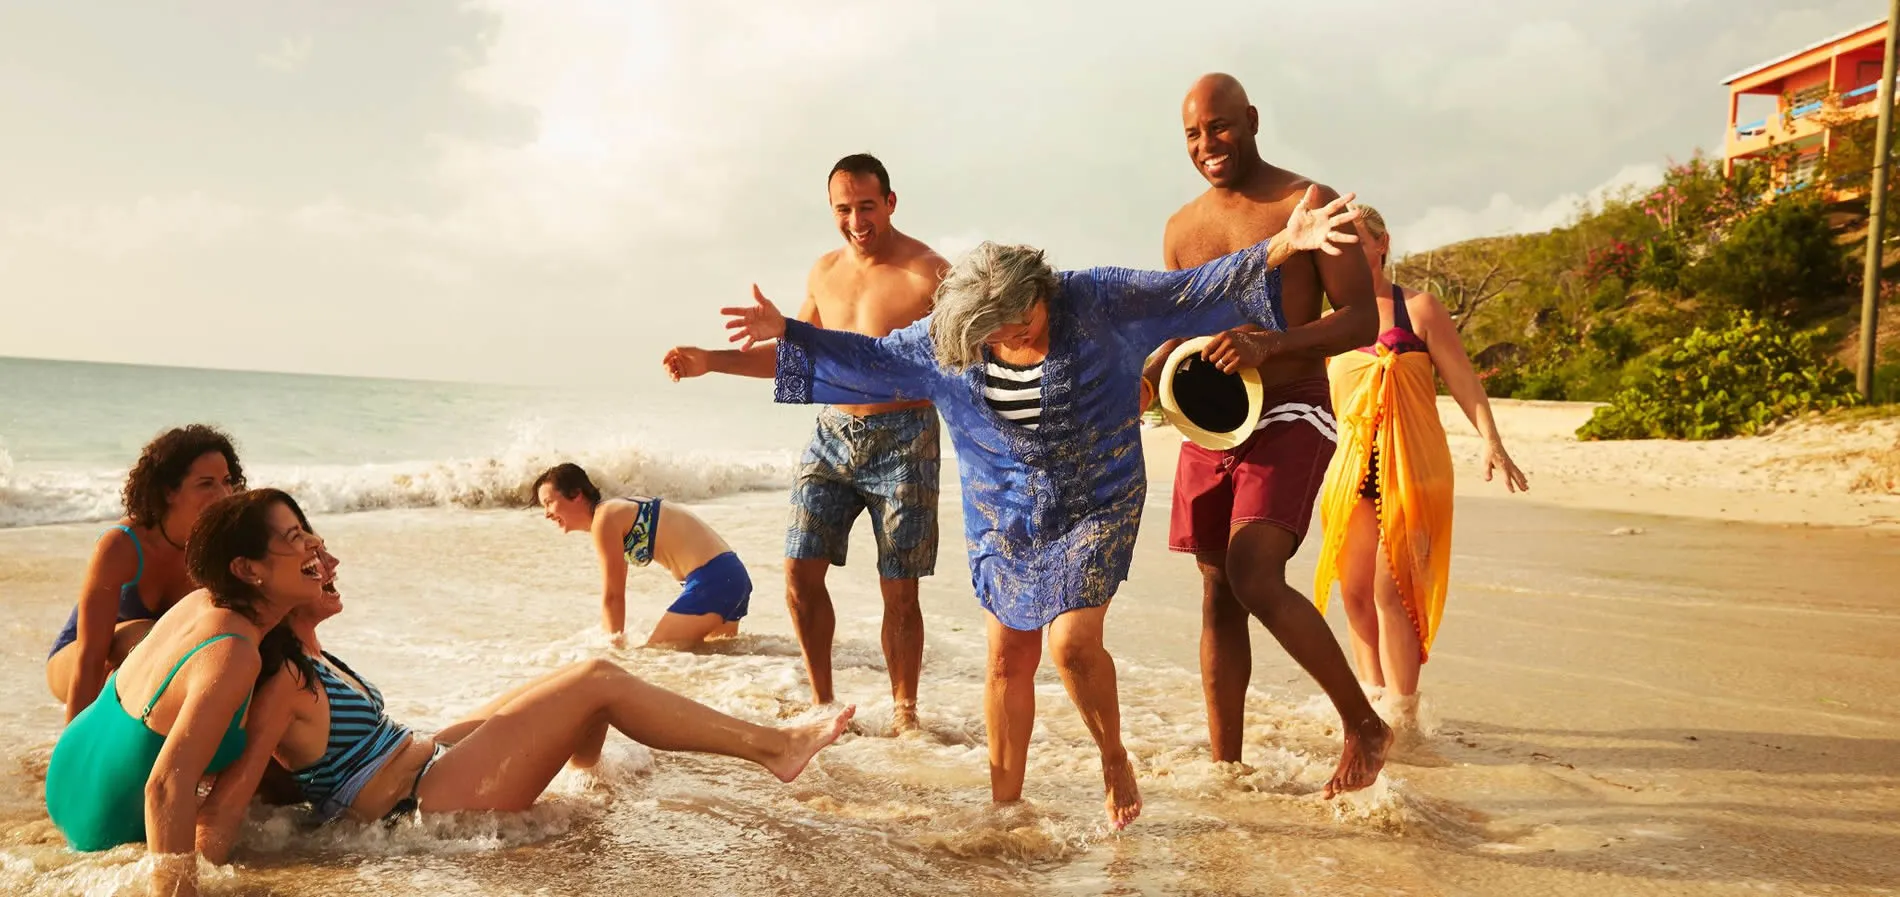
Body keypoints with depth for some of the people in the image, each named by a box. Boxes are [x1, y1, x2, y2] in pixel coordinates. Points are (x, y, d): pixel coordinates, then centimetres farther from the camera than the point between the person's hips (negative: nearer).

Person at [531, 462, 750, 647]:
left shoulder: (605, 519, -11)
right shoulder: (617, 509, 17)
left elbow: (613, 596, -7)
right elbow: (613, 595, 22)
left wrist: (616, 644, 1)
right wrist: (612, 637, 23)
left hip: (713, 580, -10)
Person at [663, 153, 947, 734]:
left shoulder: (929, 275, -11)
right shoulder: (825, 273, 9)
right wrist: (710, 361, 12)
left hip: (902, 439, -5)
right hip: (832, 434, 5)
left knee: (899, 593, 0)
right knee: (800, 572, 1)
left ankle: (904, 712, 18)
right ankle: (822, 702, 18)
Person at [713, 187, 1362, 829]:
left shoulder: (1097, 301, -15)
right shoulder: (942, 342, -7)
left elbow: (1197, 291, -16)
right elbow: (869, 358, 6)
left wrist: (1280, 247, -26)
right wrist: (787, 333, 2)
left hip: (1096, 506, -3)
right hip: (1005, 519, 4)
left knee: (1071, 645, -18)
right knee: (1008, 661, 7)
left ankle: (1114, 762, 11)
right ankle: (1004, 799, 24)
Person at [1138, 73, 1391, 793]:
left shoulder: (1307, 204, -3)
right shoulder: (1182, 227, 14)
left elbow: (1363, 318, -9)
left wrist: (1268, 346, -24)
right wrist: (1142, 374, 1)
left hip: (1289, 415, -6)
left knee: (1256, 580, -22)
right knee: (1219, 594, 7)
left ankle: (1364, 724, -1)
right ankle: (1225, 767, 17)